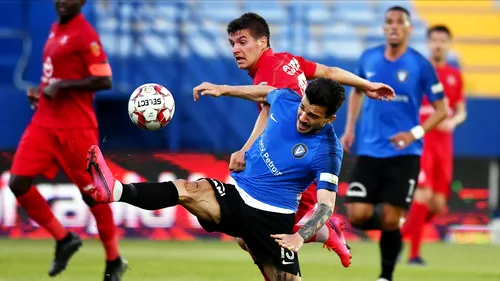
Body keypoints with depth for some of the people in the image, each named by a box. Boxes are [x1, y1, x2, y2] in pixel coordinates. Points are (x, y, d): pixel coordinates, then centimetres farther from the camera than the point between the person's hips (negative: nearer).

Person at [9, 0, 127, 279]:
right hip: (44, 123, 8)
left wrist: (62, 85, -22)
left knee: (92, 193, 2)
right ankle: (64, 239, 12)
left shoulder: (85, 35, -12)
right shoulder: (56, 29, 13)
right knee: (18, 183, -3)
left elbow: (103, 80, -18)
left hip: (75, 127, -8)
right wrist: (42, 91, 12)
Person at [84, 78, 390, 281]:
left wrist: (300, 236, -33)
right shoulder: (287, 99, -2)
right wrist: (222, 89, 21)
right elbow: (263, 92, 23)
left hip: (272, 219, -4)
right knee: (187, 190, -24)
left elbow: (326, 206, -18)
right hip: (236, 196, 4)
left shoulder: (328, 151, -16)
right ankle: (116, 191, -45)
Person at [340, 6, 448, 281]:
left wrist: (415, 133, -17)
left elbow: (441, 110, -2)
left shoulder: (421, 65, -7)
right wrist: (350, 129, 12)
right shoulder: (368, 59, 3)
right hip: (369, 152, 3)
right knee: (358, 216, -9)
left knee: (390, 220, -5)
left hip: (404, 154, -3)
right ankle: (387, 227, 26)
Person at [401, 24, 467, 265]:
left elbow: (461, 111, 17)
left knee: (438, 205, 1)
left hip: (443, 144, 5)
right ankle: (414, 253, -9)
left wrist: (452, 121, -5)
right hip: (420, 142, -5)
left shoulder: (454, 76, 12)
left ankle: (403, 231, 26)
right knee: (423, 193, -18)